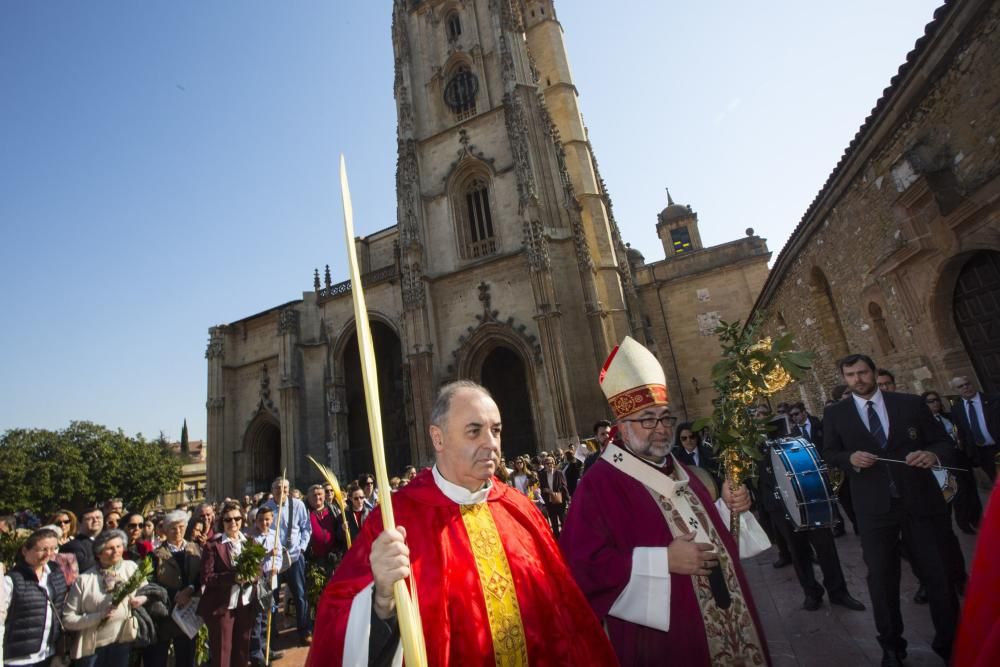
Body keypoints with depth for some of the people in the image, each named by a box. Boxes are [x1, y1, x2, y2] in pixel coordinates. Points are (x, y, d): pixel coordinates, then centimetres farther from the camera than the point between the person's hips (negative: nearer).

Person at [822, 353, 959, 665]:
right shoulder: (834, 413, 2)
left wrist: (933, 454, -18)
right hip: (873, 507, 0)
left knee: (937, 573, 11)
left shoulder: (911, 403, 4)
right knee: (881, 577, 10)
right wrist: (851, 458, -17)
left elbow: (942, 440, 4)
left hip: (918, 499, 0)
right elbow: (829, 454, 4)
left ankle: (950, 641, 33)